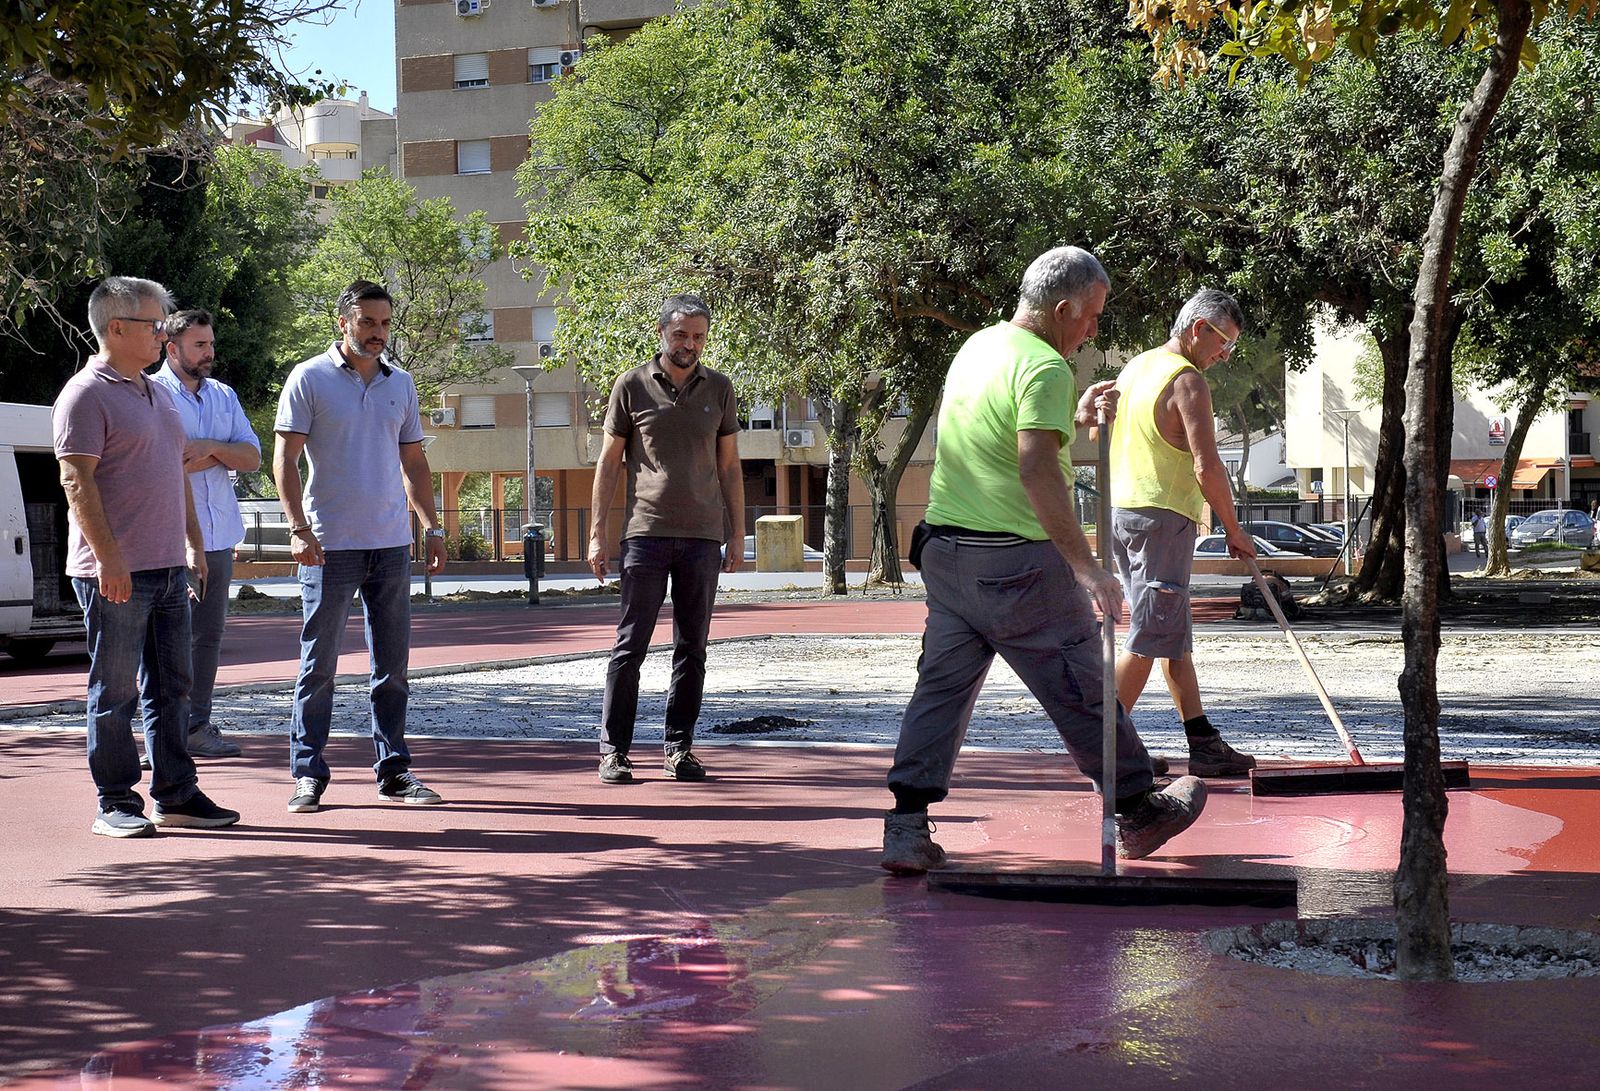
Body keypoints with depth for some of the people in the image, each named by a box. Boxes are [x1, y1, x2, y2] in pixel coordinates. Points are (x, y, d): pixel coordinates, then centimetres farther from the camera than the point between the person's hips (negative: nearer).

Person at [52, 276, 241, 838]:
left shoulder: (158, 393, 18)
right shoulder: (86, 395, -9)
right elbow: (76, 480, -16)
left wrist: (194, 543, 21)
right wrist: (108, 557, -22)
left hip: (168, 566, 8)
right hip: (115, 572, -8)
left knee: (171, 687, 11)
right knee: (114, 691, -2)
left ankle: (176, 796, 17)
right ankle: (116, 805, 4)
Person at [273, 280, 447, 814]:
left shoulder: (401, 384, 13)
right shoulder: (309, 379, -2)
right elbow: (285, 459, -5)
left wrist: (433, 528, 12)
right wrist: (299, 529, -15)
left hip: (392, 543, 5)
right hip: (330, 546, -5)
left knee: (393, 664, 8)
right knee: (318, 664, -1)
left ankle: (394, 770, 15)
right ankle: (308, 774, 5)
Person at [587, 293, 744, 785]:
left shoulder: (718, 389, 10)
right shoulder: (632, 385, 3)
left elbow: (729, 466, 14)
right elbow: (610, 461, 5)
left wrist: (737, 532, 9)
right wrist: (597, 532, 0)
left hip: (703, 536, 3)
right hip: (645, 533, -2)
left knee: (692, 648, 5)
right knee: (630, 645, -3)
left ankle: (680, 748, 12)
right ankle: (613, 749, 2)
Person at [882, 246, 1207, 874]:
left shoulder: (977, 346, 13)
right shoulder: (1044, 366, -15)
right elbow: (1036, 470, -26)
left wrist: (1074, 417, 22)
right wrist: (1087, 567, -27)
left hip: (944, 545, 8)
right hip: (1016, 560, -8)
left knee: (941, 687, 7)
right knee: (1082, 690, 6)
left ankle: (906, 831, -1)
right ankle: (1137, 813, 21)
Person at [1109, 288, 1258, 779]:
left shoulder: (1133, 368, 15)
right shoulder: (1187, 379, -12)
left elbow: (1102, 439, 21)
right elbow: (1207, 466, -17)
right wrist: (1234, 530, -9)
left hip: (1121, 512, 10)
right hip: (1162, 517, -10)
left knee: (1176, 637, 11)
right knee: (1150, 637, -6)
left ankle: (1204, 744, 13)